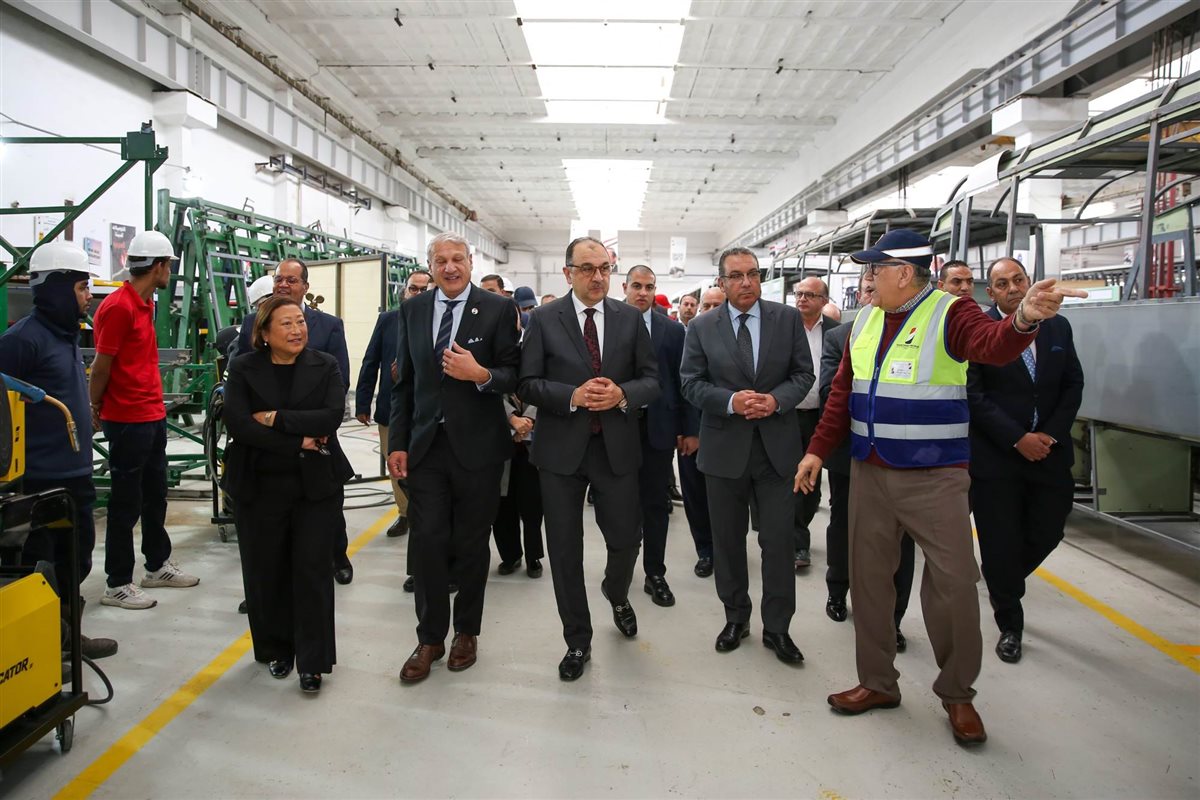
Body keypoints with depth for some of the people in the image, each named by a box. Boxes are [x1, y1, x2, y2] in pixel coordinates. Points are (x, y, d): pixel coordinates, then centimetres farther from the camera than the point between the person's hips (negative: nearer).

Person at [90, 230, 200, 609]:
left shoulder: (144, 304, 12)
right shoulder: (118, 307, -17)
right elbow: (101, 365, -13)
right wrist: (96, 409, -2)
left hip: (153, 416, 9)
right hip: (128, 420, -9)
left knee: (155, 495, 18)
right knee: (126, 503, 1)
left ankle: (157, 566, 32)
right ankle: (117, 585, 12)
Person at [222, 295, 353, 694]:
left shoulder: (325, 366, 1)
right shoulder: (243, 369, 1)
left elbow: (331, 416, -13)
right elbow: (238, 424, -12)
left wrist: (274, 418, -15)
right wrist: (298, 443, -16)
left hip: (316, 484, -1)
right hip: (259, 486, 1)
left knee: (312, 568, 0)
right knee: (266, 570, 10)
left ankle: (313, 660, 12)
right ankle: (276, 649, 30)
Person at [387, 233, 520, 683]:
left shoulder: (498, 309, -4)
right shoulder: (412, 310, 7)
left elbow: (514, 375, -4)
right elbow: (404, 381, 9)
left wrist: (481, 375, -24)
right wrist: (397, 442, 4)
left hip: (477, 446, -2)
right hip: (425, 446, 3)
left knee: (472, 544, 10)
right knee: (427, 542, 2)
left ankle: (466, 631, 29)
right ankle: (430, 638, 19)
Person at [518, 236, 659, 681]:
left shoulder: (631, 319, 4)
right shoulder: (544, 319, -1)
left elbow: (651, 380, 4)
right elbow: (528, 384, -4)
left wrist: (622, 393, -16)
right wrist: (573, 396, -19)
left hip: (617, 446, 1)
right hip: (561, 448, -1)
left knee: (626, 538, 8)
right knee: (565, 547, 7)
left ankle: (616, 595, 45)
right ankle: (577, 641, 26)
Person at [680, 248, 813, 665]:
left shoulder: (788, 318, 2)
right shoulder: (702, 327, 0)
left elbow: (803, 373, 3)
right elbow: (691, 382, -2)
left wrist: (776, 399, -16)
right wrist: (731, 401, -18)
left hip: (777, 444, 0)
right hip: (724, 446, 0)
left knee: (778, 540, 3)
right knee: (728, 539, 12)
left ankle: (777, 627, 18)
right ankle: (736, 618, 30)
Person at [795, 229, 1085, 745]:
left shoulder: (950, 314, -9)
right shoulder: (865, 322, 9)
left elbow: (993, 345, -30)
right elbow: (842, 392, 12)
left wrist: (1024, 320, -52)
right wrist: (817, 451, 7)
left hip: (934, 479, -5)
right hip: (868, 475, 6)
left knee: (953, 584, 0)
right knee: (868, 579, 12)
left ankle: (957, 694, 22)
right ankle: (878, 683, 28)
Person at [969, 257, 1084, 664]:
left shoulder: (1058, 327, 8)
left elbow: (1073, 385, 9)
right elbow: (973, 394, -11)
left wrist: (1050, 435, -5)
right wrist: (1018, 439, -14)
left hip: (1049, 451, 4)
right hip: (995, 455, -4)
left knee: (1047, 532, 9)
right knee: (1001, 543, 3)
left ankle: (1004, 586, 40)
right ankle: (1010, 625, 22)